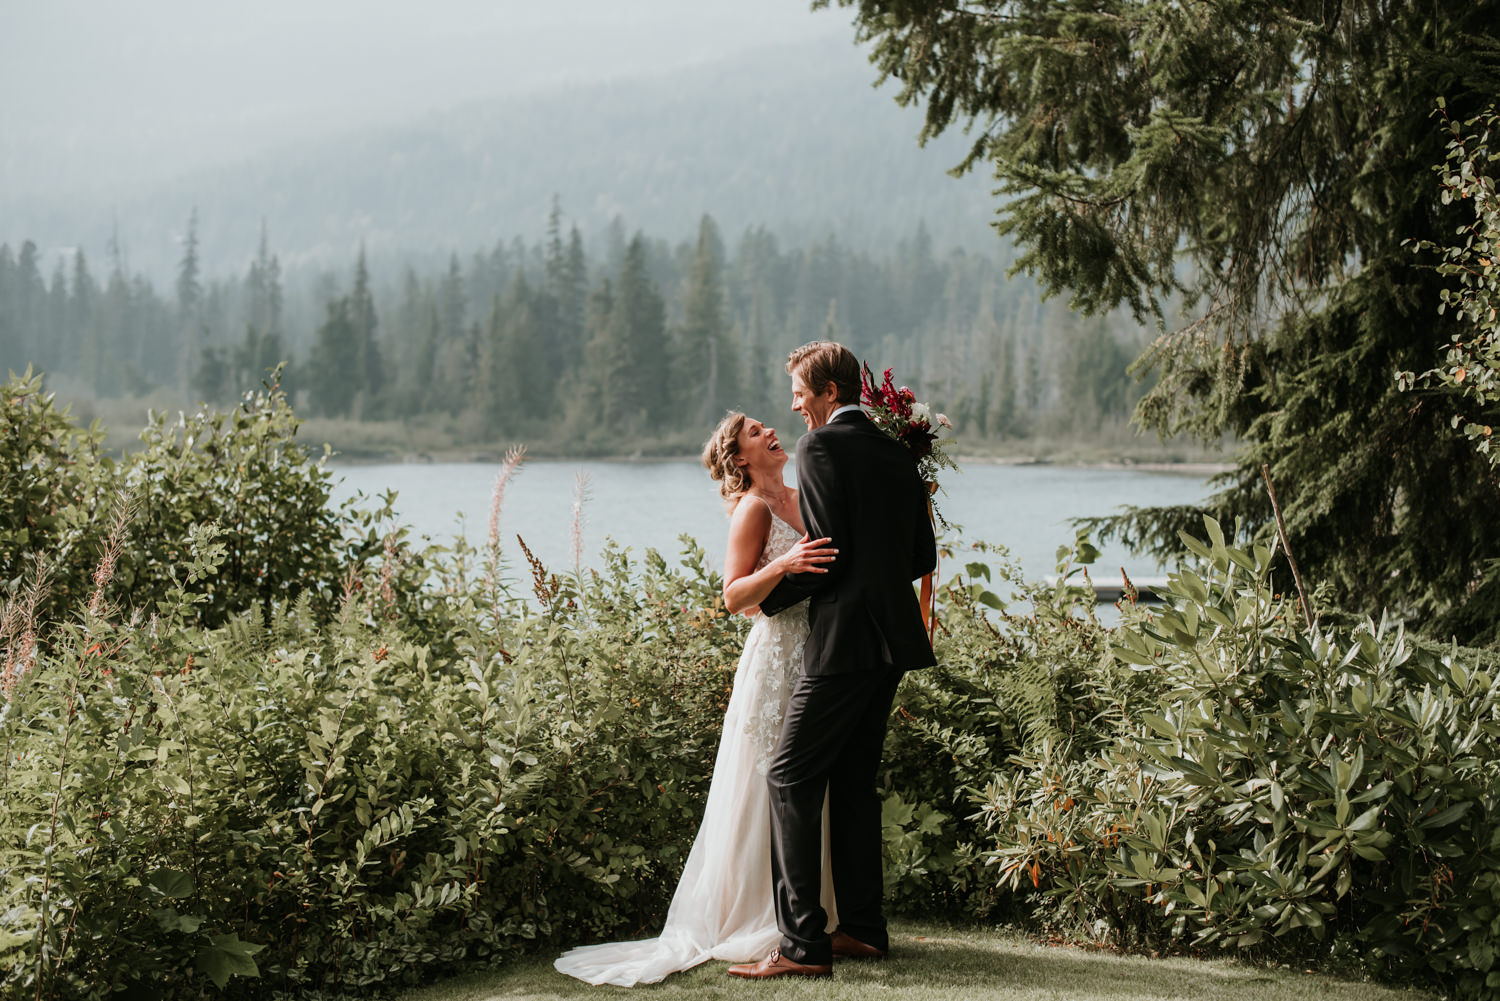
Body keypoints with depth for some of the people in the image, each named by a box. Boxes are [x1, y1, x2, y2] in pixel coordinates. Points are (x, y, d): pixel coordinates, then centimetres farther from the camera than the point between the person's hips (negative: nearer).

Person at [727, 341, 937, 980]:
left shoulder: (821, 446, -8)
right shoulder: (897, 453, 15)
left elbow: (828, 553, -15)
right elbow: (922, 557, 17)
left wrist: (769, 599, -1)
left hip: (843, 639, -9)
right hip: (894, 639, 9)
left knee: (791, 777, -6)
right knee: (854, 779, 15)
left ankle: (802, 944, -9)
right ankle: (863, 928, 19)